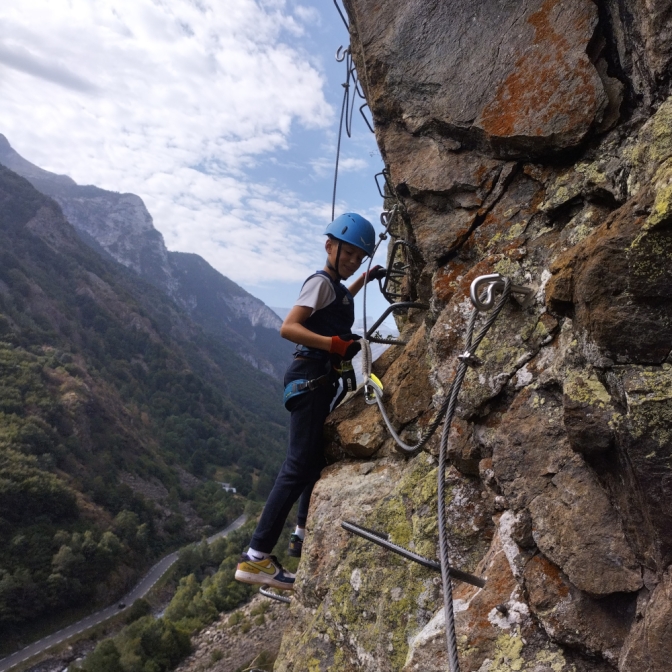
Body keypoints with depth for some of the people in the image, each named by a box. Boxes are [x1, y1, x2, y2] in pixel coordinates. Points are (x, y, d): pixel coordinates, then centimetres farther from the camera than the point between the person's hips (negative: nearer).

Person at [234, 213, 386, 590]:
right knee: (300, 465, -14)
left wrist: (366, 279, 44)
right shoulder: (321, 282, -10)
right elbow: (288, 328, -23)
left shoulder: (336, 286, 18)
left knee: (318, 458, 18)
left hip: (322, 380, 11)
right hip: (310, 377, -10)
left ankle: (304, 535, 33)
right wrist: (335, 344, -31)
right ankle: (256, 558, -13)